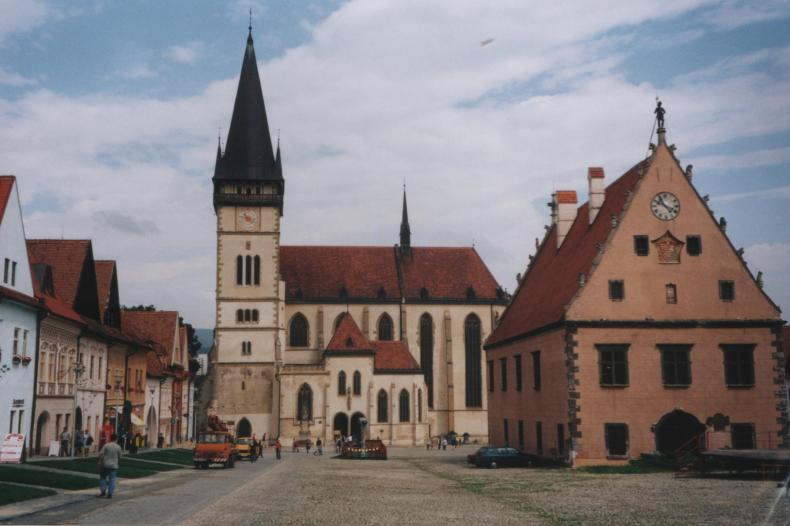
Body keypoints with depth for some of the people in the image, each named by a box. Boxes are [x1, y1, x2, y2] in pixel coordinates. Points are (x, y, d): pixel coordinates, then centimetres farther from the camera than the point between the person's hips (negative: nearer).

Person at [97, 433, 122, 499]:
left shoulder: (106, 445, -9)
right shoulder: (118, 447, -2)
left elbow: (101, 454, -12)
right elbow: (119, 457, 7)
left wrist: (100, 462, 2)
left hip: (105, 465, -1)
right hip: (114, 466, 1)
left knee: (103, 478, 15)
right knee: (112, 480, 4)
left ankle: (103, 491, 3)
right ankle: (110, 494, 1)